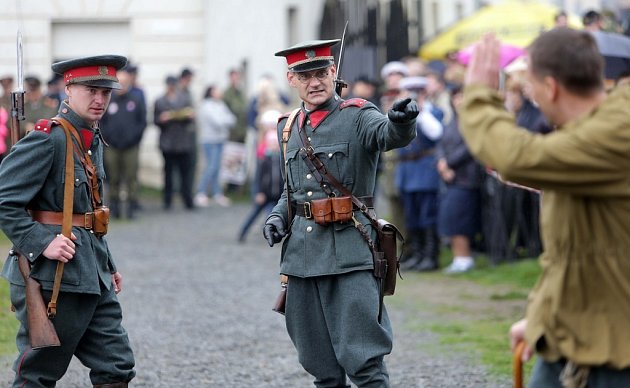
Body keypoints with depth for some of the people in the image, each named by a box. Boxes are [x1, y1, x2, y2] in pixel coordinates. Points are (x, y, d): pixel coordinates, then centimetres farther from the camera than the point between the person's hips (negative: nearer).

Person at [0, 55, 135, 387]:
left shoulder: (93, 140, 15)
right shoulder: (46, 138, -14)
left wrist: (106, 265, 21)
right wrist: (41, 244, -24)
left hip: (91, 279, 9)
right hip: (51, 278, -9)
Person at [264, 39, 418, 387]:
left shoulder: (357, 117, -4)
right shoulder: (289, 128, 15)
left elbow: (392, 135, -26)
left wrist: (401, 120, -49)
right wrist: (278, 216, 8)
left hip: (349, 253, -6)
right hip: (302, 252, 6)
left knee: (362, 358, -10)